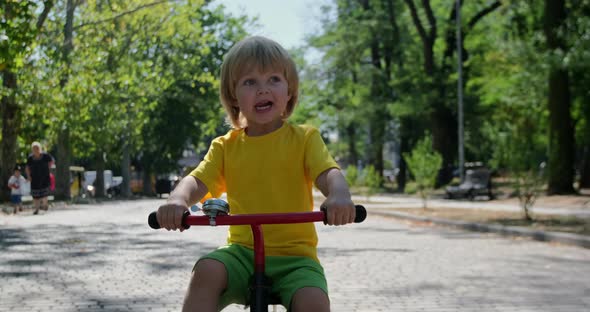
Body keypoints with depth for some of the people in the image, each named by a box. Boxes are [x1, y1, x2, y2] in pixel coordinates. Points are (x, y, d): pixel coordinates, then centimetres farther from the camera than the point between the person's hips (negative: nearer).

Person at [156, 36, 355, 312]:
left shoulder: (304, 138, 2)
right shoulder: (225, 146, 8)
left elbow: (329, 174, -12)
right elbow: (197, 181, -2)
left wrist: (339, 196, -37)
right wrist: (178, 200, -27)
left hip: (294, 255, -1)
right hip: (242, 252, 2)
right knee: (206, 270, -29)